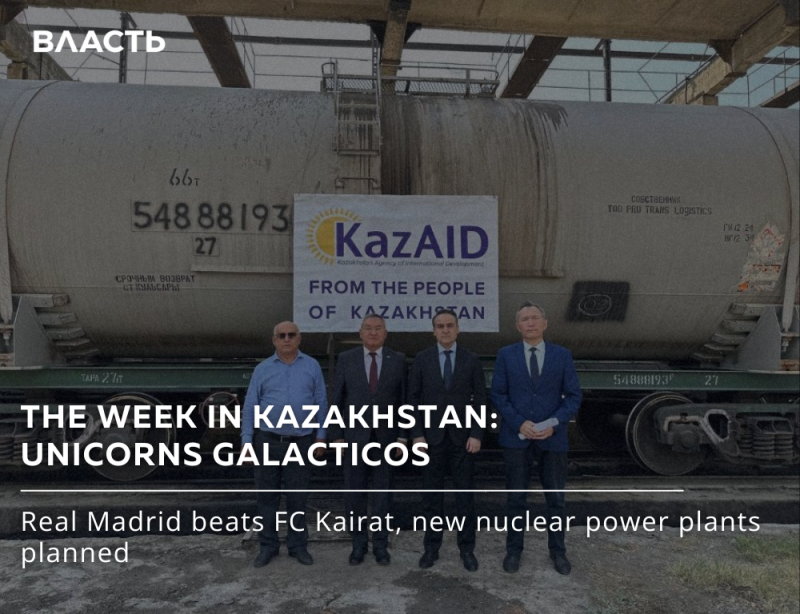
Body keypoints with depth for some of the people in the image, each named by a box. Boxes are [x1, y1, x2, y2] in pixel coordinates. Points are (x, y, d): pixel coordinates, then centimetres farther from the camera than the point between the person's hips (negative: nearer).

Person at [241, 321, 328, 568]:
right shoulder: (263, 369, 2)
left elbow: (321, 403, 3)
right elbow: (250, 407, 2)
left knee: (297, 496, 10)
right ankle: (268, 545, 24)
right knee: (267, 496, 9)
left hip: (301, 442, 0)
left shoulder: (312, 366, 1)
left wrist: (321, 437, 0)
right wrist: (246, 442, -3)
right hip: (267, 441, 1)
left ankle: (298, 545, 25)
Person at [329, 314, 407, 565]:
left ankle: (380, 544, 22)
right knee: (354, 492, 6)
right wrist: (337, 435, -4)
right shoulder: (346, 359, 0)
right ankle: (358, 543, 22)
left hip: (386, 436, 0)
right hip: (355, 435, 0)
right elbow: (336, 400, 0)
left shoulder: (398, 360, 0)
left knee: (382, 491, 9)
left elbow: (403, 399, 1)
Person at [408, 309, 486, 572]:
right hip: (432, 436, 0)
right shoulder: (422, 359, -1)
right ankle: (432, 546, 22)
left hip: (462, 436, 0)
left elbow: (480, 399, 0)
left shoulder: (471, 360, -1)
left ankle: (467, 548, 20)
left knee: (465, 494, 7)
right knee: (432, 494, 8)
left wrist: (476, 434, -8)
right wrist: (417, 434, -7)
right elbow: (414, 399, -1)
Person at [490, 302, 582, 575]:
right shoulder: (506, 355, 1)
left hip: (553, 437, 1)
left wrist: (554, 423, -14)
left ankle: (558, 551, 28)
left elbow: (573, 396, 0)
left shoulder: (562, 355, 2)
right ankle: (513, 550, 23)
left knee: (556, 498, 11)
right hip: (516, 436, 0)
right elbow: (498, 394, -1)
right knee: (516, 498, 8)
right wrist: (519, 423, -13)